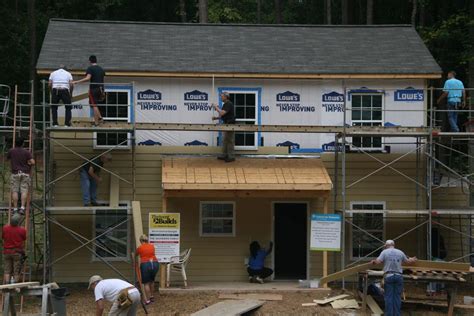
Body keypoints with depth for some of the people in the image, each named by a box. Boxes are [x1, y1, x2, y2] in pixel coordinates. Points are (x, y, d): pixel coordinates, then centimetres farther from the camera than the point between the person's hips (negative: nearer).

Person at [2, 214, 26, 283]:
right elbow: (24, 240, 2)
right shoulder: (22, 230, -11)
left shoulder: (5, 228, -4)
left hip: (7, 252, 2)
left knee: (7, 270, 6)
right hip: (17, 252, -2)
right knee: (16, 272, 2)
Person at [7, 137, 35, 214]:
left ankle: (15, 208, -1)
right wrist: (29, 164, 13)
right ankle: (22, 207, -11)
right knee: (24, 191, -1)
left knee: (14, 191, 2)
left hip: (15, 173, 0)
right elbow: (33, 162, -9)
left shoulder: (11, 151, -1)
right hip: (25, 173, 0)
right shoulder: (26, 152, -3)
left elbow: (7, 158, 19)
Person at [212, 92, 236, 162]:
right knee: (226, 141, 12)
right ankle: (225, 155, 17)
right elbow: (223, 115, 22)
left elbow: (222, 113, -24)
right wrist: (216, 117, 9)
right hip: (226, 124, 10)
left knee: (230, 141, -7)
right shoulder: (226, 104, 16)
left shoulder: (229, 104, -16)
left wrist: (216, 107, -12)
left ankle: (231, 157, -5)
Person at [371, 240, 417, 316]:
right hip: (399, 276, 2)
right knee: (397, 297, 4)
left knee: (388, 297, 1)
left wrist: (373, 262, 12)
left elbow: (378, 261, -10)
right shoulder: (400, 252, 9)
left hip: (388, 276, -2)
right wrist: (413, 260, 42)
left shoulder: (385, 252, 1)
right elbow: (407, 261, 21)